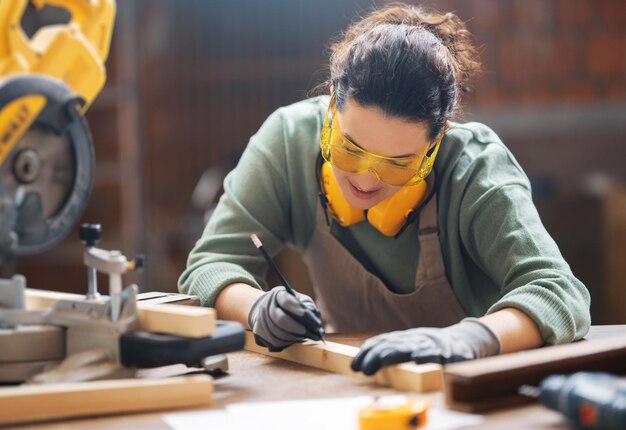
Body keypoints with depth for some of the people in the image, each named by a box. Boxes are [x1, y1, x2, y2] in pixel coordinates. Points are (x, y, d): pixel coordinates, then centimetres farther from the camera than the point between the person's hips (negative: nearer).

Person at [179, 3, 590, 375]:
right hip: (344, 385, 2)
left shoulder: (475, 165, -20)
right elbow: (210, 265, -11)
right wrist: (259, 306, -32)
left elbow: (560, 294, -28)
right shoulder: (290, 139, -14)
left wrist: (464, 338, -46)